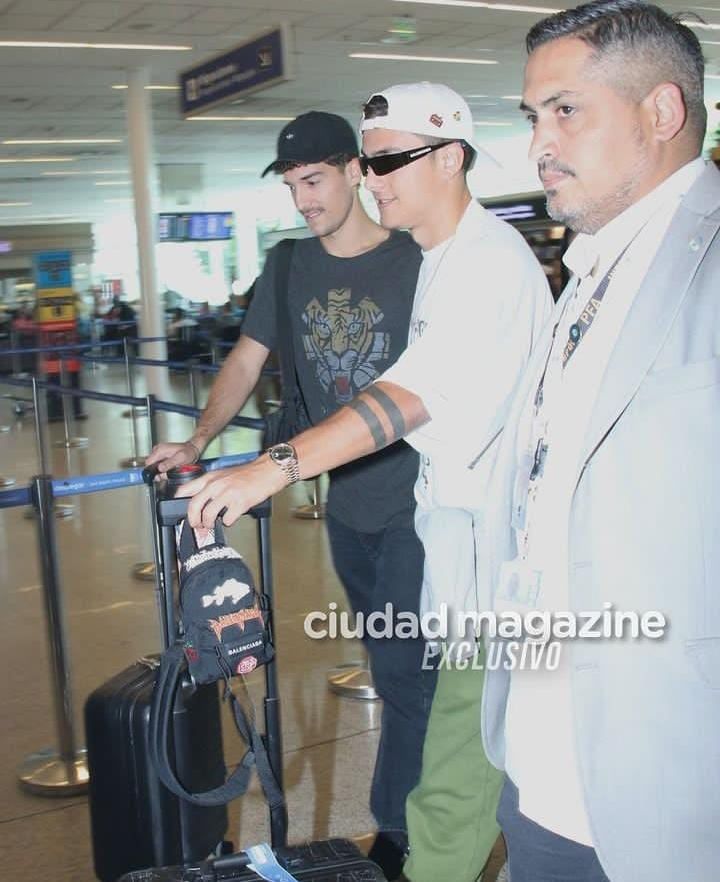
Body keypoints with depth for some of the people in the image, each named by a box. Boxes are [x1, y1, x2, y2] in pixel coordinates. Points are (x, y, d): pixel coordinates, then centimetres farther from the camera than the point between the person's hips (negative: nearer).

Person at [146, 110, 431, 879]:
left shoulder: (415, 261, -9)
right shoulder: (288, 269, 6)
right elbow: (246, 360, 6)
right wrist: (198, 442, -8)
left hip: (414, 498, -5)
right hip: (346, 502, 5)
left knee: (405, 672, -1)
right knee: (393, 666, 17)